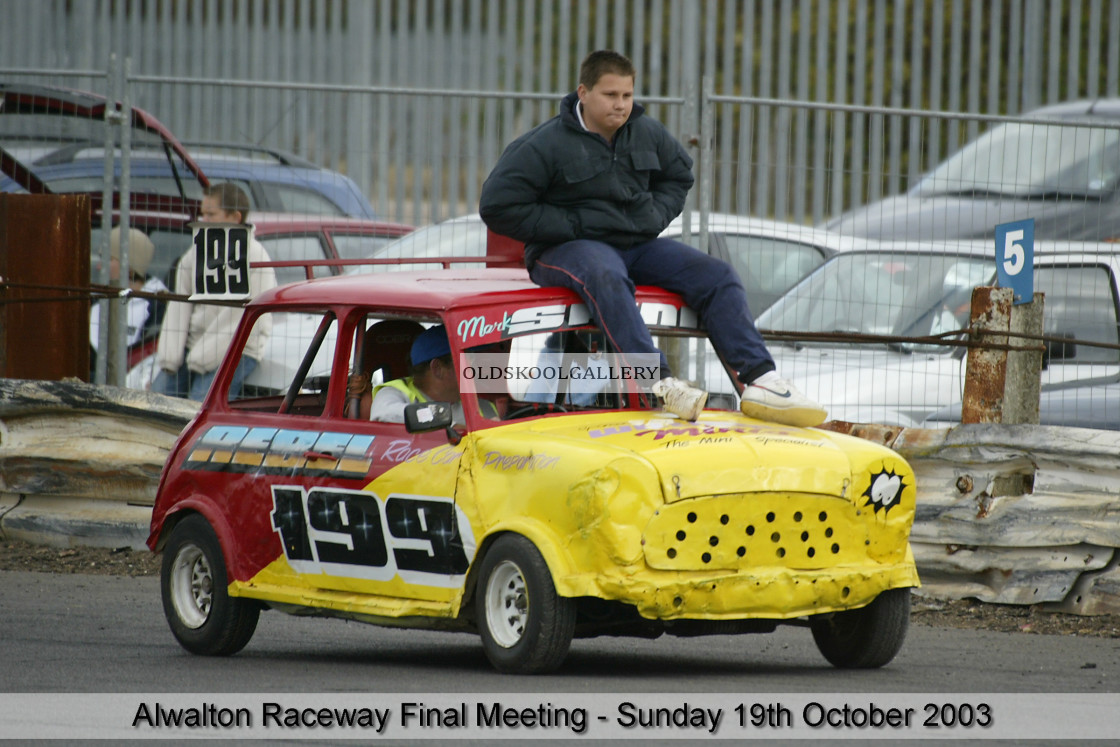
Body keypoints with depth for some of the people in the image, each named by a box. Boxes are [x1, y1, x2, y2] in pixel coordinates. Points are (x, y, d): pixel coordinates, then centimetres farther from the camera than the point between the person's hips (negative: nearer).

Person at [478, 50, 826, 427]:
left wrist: (655, 215, 6)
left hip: (638, 244, 6)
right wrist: (569, 225, -13)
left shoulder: (647, 133, 9)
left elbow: (679, 175, 28)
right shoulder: (546, 144, -8)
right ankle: (659, 383, -55)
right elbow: (497, 205, -10)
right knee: (605, 276, -41)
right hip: (569, 249, -6)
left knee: (717, 276, -11)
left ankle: (759, 379, -20)